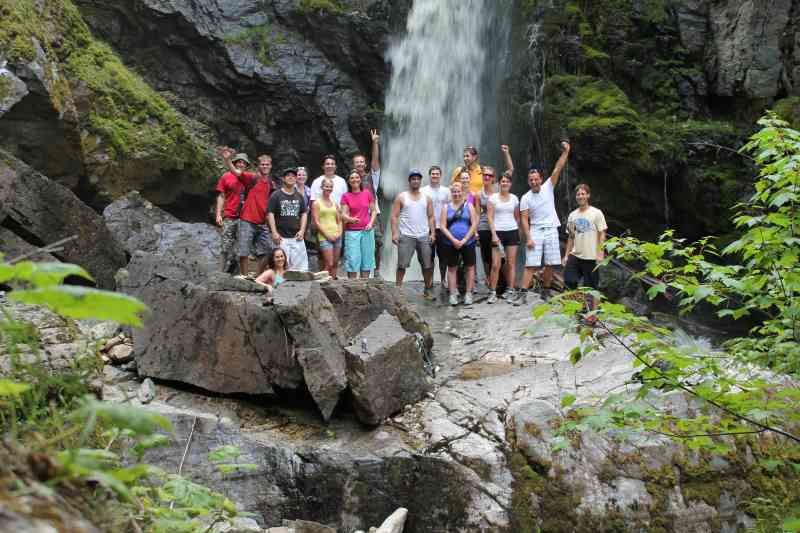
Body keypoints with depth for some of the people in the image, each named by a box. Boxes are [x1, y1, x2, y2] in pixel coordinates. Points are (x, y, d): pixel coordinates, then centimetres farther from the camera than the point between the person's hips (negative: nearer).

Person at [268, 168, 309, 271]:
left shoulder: (299, 196, 14)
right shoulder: (276, 195, 1)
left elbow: (304, 214, 16)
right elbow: (270, 214, -3)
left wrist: (302, 230, 3)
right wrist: (274, 233, -11)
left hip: (297, 237, 4)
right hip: (281, 237, -4)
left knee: (300, 265, -1)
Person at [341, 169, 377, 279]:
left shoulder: (367, 193, 6)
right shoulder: (346, 196, 3)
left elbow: (373, 210, 10)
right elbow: (344, 214, -4)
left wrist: (371, 223, -6)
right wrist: (350, 219, -26)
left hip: (367, 231, 2)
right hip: (352, 232, -2)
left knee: (367, 257, 5)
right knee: (352, 260, -5)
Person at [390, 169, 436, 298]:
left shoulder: (426, 198, 12)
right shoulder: (401, 197, 4)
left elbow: (431, 217, 11)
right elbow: (394, 216, -1)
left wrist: (433, 233, 1)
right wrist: (394, 233, -12)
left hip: (424, 236, 3)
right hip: (406, 236, -3)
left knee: (427, 265, 6)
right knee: (402, 265, -4)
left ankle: (428, 290, 17)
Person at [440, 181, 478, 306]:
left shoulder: (469, 206, 5)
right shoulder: (446, 207, 6)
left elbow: (474, 224, -2)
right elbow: (443, 227, 0)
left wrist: (464, 240, -11)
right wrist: (453, 240, -12)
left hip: (468, 243, 0)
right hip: (451, 244, 0)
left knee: (470, 267, 4)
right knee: (452, 268, 4)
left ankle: (468, 294, 12)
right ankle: (453, 294, 9)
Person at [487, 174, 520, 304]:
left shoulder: (514, 198, 9)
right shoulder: (493, 198, 1)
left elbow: (517, 217, 17)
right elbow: (490, 217, -4)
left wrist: (518, 232, 13)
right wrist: (494, 234, -13)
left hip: (512, 231, 2)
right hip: (498, 232, -2)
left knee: (511, 263, 1)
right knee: (495, 265, -7)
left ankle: (511, 291, 7)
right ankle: (493, 293, 1)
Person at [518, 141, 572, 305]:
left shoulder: (548, 187, 3)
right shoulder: (526, 198, -1)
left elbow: (558, 169, -6)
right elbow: (524, 219, -4)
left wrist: (565, 152, -16)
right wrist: (528, 238, -13)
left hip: (551, 230, 2)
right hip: (535, 231, -2)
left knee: (550, 265, 5)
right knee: (531, 265, -7)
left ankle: (545, 292, 19)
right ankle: (523, 295, -7)